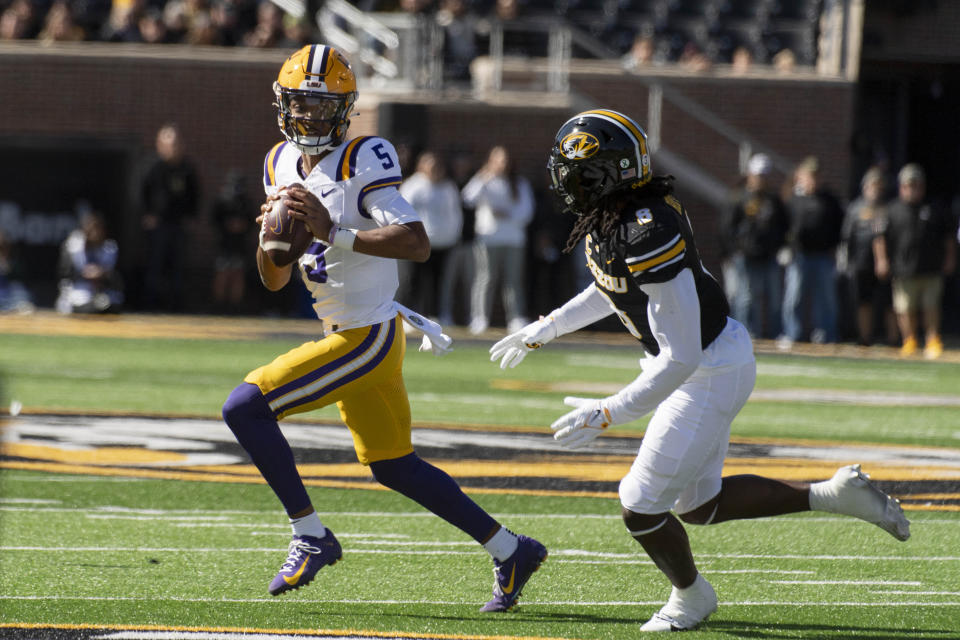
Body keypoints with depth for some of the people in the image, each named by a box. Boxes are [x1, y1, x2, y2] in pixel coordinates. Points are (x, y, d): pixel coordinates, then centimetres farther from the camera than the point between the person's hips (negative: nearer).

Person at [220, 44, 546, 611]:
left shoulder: (362, 163, -17)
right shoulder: (281, 165, 8)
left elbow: (418, 244, -29)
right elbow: (274, 281, 12)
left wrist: (334, 232, -34)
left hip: (367, 336, -9)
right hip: (348, 334, 9)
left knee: (246, 408, -15)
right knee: (393, 466, 18)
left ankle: (311, 536, -4)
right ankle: (510, 551, 27)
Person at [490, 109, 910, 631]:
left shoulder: (648, 238, -33)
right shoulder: (607, 214, -4)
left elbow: (681, 357, -31)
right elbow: (611, 288, 19)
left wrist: (610, 413, -29)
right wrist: (540, 332, 23)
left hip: (710, 372, -10)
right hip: (702, 363, 10)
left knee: (641, 509, -1)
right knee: (699, 505, 20)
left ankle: (691, 596, 27)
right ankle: (832, 495, 27)